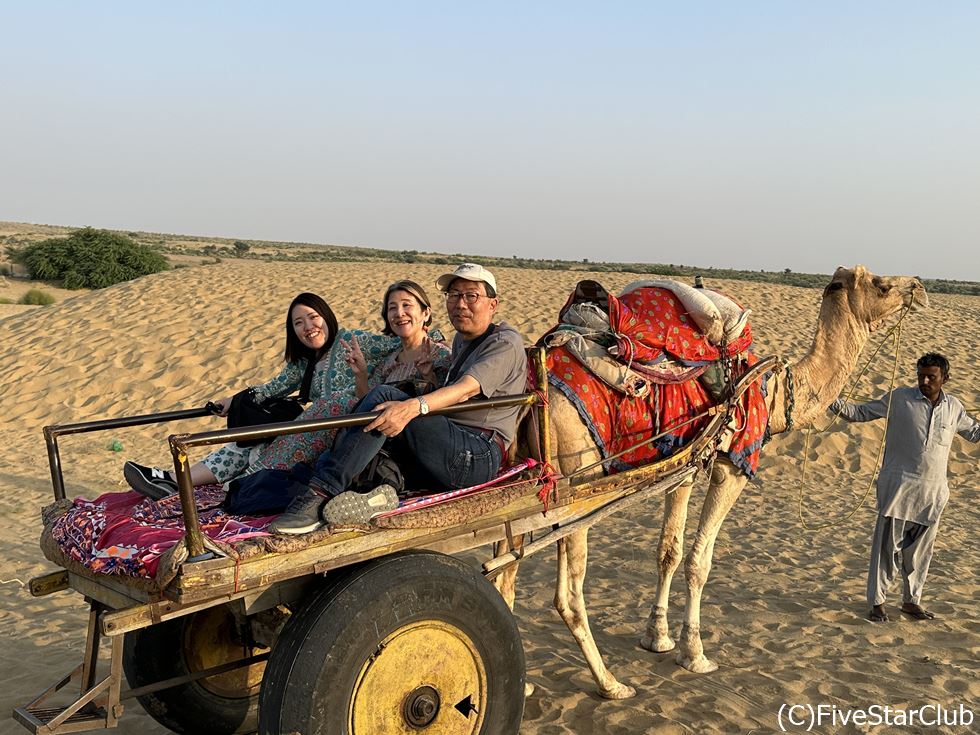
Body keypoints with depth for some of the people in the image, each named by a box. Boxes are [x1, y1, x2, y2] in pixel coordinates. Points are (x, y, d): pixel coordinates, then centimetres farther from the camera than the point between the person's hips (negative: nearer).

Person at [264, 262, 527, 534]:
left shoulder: (506, 342, -1)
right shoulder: (460, 341, 28)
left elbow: (467, 389, -20)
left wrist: (413, 407, -37)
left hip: (480, 456, -8)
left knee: (384, 397, -25)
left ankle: (320, 492, -33)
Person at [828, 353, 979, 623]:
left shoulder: (953, 407, 9)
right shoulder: (900, 398, -2)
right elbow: (862, 412, 1)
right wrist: (835, 404, -14)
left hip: (933, 491, 4)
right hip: (898, 485, -4)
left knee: (921, 549, 12)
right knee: (887, 544, -3)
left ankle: (911, 600, 27)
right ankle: (877, 601, 6)